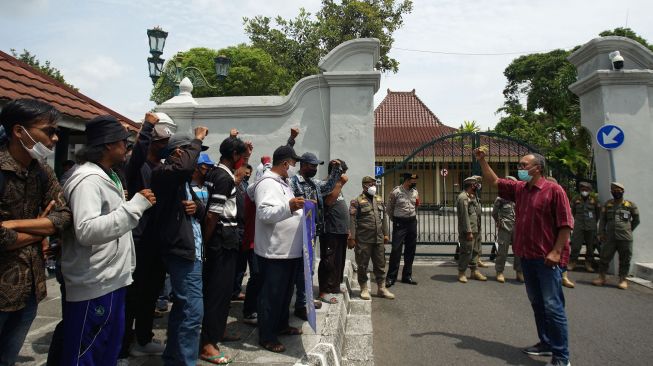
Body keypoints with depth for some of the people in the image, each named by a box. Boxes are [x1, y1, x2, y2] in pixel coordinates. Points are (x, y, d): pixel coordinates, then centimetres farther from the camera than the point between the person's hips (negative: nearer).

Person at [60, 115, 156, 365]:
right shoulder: (88, 179, -18)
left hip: (114, 280, 10)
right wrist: (135, 205, -27)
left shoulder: (109, 177, 13)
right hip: (94, 286, -9)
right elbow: (87, 231, -30)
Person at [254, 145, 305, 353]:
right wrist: (289, 206, -37)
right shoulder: (267, 183, -16)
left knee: (285, 292, 21)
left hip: (289, 250, 10)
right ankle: (266, 336, 14)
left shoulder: (283, 183, 17)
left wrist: (299, 207, 20)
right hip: (274, 252, -10)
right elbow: (264, 213, -28)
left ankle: (282, 325, 36)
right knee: (271, 295, 1)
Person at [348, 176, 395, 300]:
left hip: (379, 239, 5)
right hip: (363, 240, -5)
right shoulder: (356, 201, -6)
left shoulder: (380, 200, 13)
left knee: (380, 264, 11)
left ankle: (381, 288, 23)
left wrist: (385, 234, 14)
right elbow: (352, 221, -9)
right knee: (362, 265, 5)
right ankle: (364, 289, 19)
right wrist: (351, 238, -13)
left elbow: (384, 218, 17)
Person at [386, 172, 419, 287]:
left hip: (412, 222, 5)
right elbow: (389, 208, 2)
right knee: (396, 250, -6)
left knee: (410, 250, 9)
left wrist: (413, 218, 12)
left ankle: (407, 276, 20)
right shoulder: (396, 192, -9)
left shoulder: (415, 192, 8)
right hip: (400, 223, -5)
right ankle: (391, 277, 3)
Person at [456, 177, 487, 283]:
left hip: (476, 230, 10)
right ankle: (461, 273, 8)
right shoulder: (463, 197, -15)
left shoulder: (473, 197, 15)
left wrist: (478, 230, 14)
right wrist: (469, 232, -22)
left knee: (474, 251, 16)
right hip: (468, 231, -10)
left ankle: (474, 271, 27)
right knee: (466, 252, -3)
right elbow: (465, 216, -20)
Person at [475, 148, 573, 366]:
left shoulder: (553, 190, -10)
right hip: (527, 256, 7)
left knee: (553, 306, -4)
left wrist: (556, 252, -17)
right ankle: (546, 343, 29)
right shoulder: (519, 188, 11)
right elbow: (494, 181, 21)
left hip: (547, 258, -7)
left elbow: (566, 223, -12)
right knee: (537, 303, 15)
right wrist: (482, 161, 13)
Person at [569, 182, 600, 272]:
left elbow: (598, 213, 12)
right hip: (578, 227, 0)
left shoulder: (594, 201, 2)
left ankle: (588, 264, 16)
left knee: (590, 246, 7)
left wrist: (594, 223, 15)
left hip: (591, 228, 0)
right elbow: (573, 211, 18)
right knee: (575, 245, -5)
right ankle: (572, 263, 3)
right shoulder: (576, 200, 4)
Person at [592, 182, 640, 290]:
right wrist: (602, 233, 1)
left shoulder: (630, 205, 4)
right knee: (604, 258, 3)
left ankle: (622, 279, 14)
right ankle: (601, 277, 12)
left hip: (625, 238, -1)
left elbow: (636, 220, 13)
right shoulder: (607, 204, 10)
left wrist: (628, 230, 8)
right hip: (609, 237, 2)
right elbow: (602, 219, 9)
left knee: (624, 260, 4)